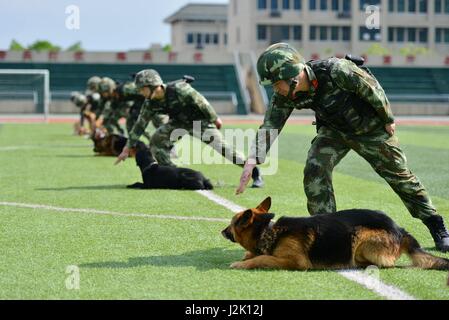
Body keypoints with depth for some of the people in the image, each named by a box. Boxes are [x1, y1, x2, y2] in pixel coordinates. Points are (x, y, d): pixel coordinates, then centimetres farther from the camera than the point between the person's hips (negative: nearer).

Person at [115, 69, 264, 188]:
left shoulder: (178, 89, -34)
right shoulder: (150, 103, -14)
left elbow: (201, 102, -23)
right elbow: (140, 125, -4)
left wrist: (214, 119, -13)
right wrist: (128, 148, -4)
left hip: (200, 120, -6)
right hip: (179, 122, 6)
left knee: (221, 147, -16)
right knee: (156, 141, -8)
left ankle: (254, 172, -6)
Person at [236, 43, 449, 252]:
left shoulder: (336, 71, -37)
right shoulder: (285, 97, -21)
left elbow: (371, 87, -24)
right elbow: (269, 126, -17)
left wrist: (388, 119, -12)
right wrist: (253, 160, -30)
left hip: (371, 127, -4)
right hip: (334, 129, 4)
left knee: (400, 176, 6)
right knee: (314, 170, -18)